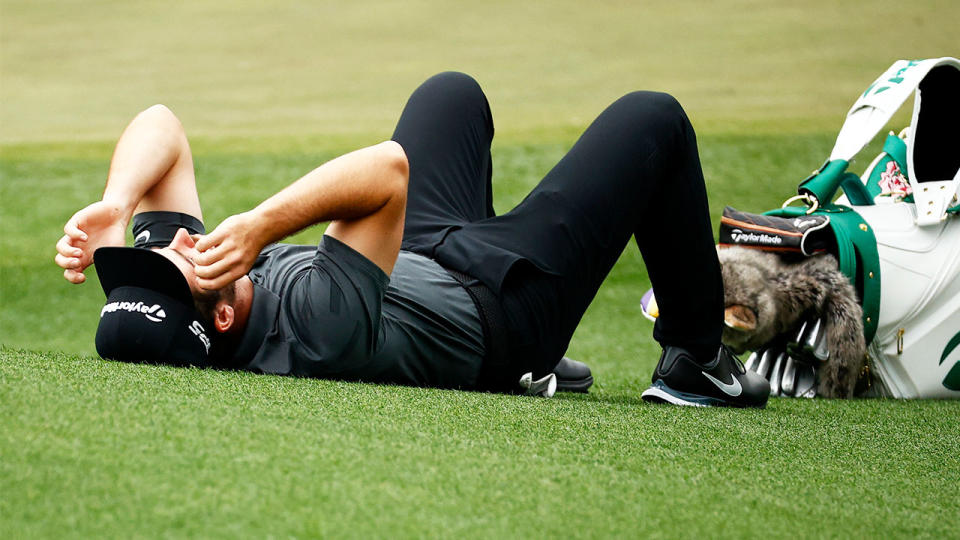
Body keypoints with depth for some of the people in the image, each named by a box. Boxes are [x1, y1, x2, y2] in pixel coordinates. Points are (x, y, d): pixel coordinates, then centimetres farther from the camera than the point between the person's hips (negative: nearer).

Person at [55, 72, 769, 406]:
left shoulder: (158, 293, -26)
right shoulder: (314, 333, -48)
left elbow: (160, 127, -23)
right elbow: (388, 169, -55)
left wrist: (114, 207, -38)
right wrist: (258, 226, -58)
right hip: (504, 306, -7)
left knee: (454, 92, 30)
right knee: (653, 120, 3)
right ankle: (697, 362, 24)